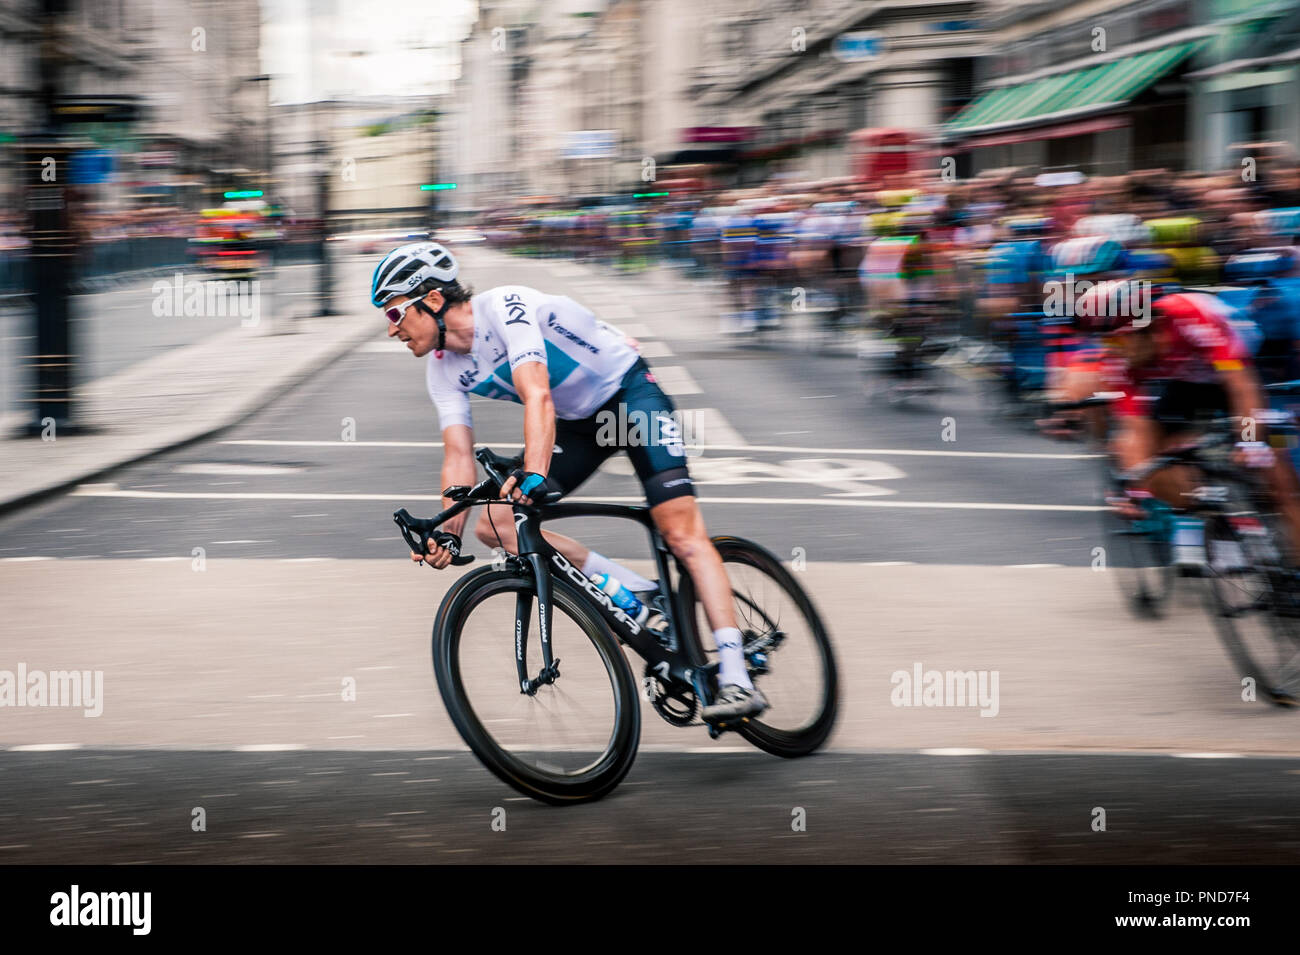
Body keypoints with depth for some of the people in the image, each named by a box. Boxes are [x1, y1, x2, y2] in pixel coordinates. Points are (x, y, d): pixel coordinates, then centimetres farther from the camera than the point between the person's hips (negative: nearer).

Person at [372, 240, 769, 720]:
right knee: (494, 525, -8)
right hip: (576, 421, 8)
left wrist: (534, 475, -56)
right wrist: (448, 533, -24)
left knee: (681, 530, -20)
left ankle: (736, 679, -23)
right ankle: (637, 592, -4)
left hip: (629, 391, -8)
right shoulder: (444, 369, -6)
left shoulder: (505, 307, -29)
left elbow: (538, 396, -42)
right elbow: (458, 455, -9)